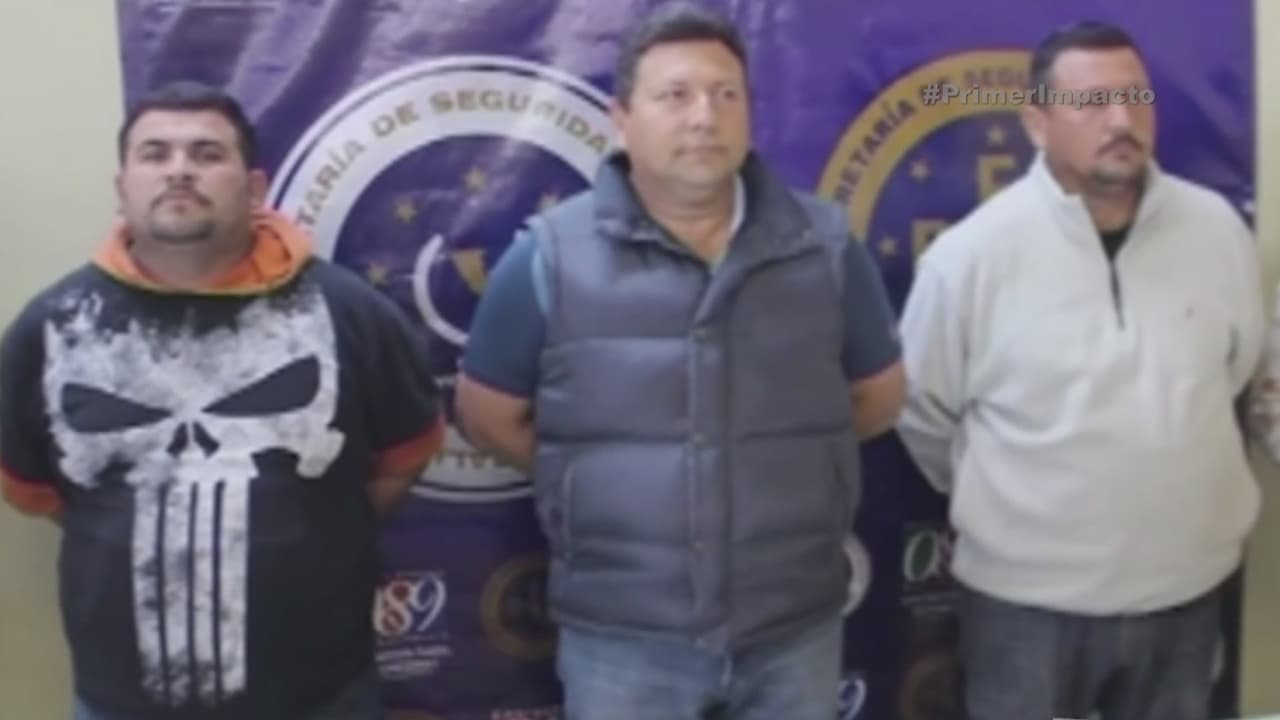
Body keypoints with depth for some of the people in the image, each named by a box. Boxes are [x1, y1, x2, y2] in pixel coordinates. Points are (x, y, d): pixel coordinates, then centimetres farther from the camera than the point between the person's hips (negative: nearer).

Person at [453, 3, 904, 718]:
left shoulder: (825, 246, -1)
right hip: (621, 635, -2)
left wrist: (785, 455, 6)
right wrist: (600, 476, 1)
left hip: (796, 627, 2)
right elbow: (489, 415, 2)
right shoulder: (551, 256, -7)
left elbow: (879, 396, 11)